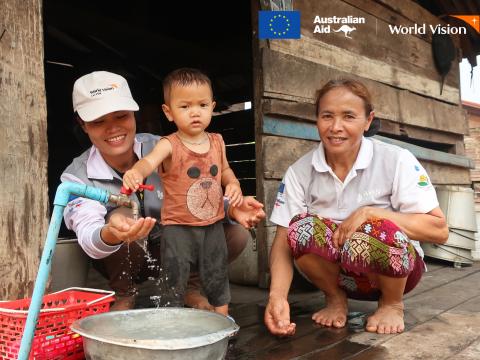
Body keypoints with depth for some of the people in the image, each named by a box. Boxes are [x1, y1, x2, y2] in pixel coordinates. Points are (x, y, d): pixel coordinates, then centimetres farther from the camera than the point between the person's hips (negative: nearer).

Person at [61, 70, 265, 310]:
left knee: (236, 234, -20)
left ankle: (191, 287, 7)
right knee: (121, 214, -34)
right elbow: (87, 235, -35)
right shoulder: (76, 176, -19)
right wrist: (110, 234, -60)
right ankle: (124, 297, -7)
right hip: (122, 261, -1)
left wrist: (231, 209, -37)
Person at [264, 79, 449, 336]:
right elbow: (284, 240, -13)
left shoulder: (396, 161, -14)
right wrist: (277, 295, -32)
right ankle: (335, 298, 0)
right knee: (302, 227, -28)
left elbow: (439, 230, -17)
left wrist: (370, 213, -28)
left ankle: (392, 303, -2)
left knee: (366, 239, -36)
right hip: (336, 272, 2)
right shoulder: (299, 172, -8)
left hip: (394, 269, -2)